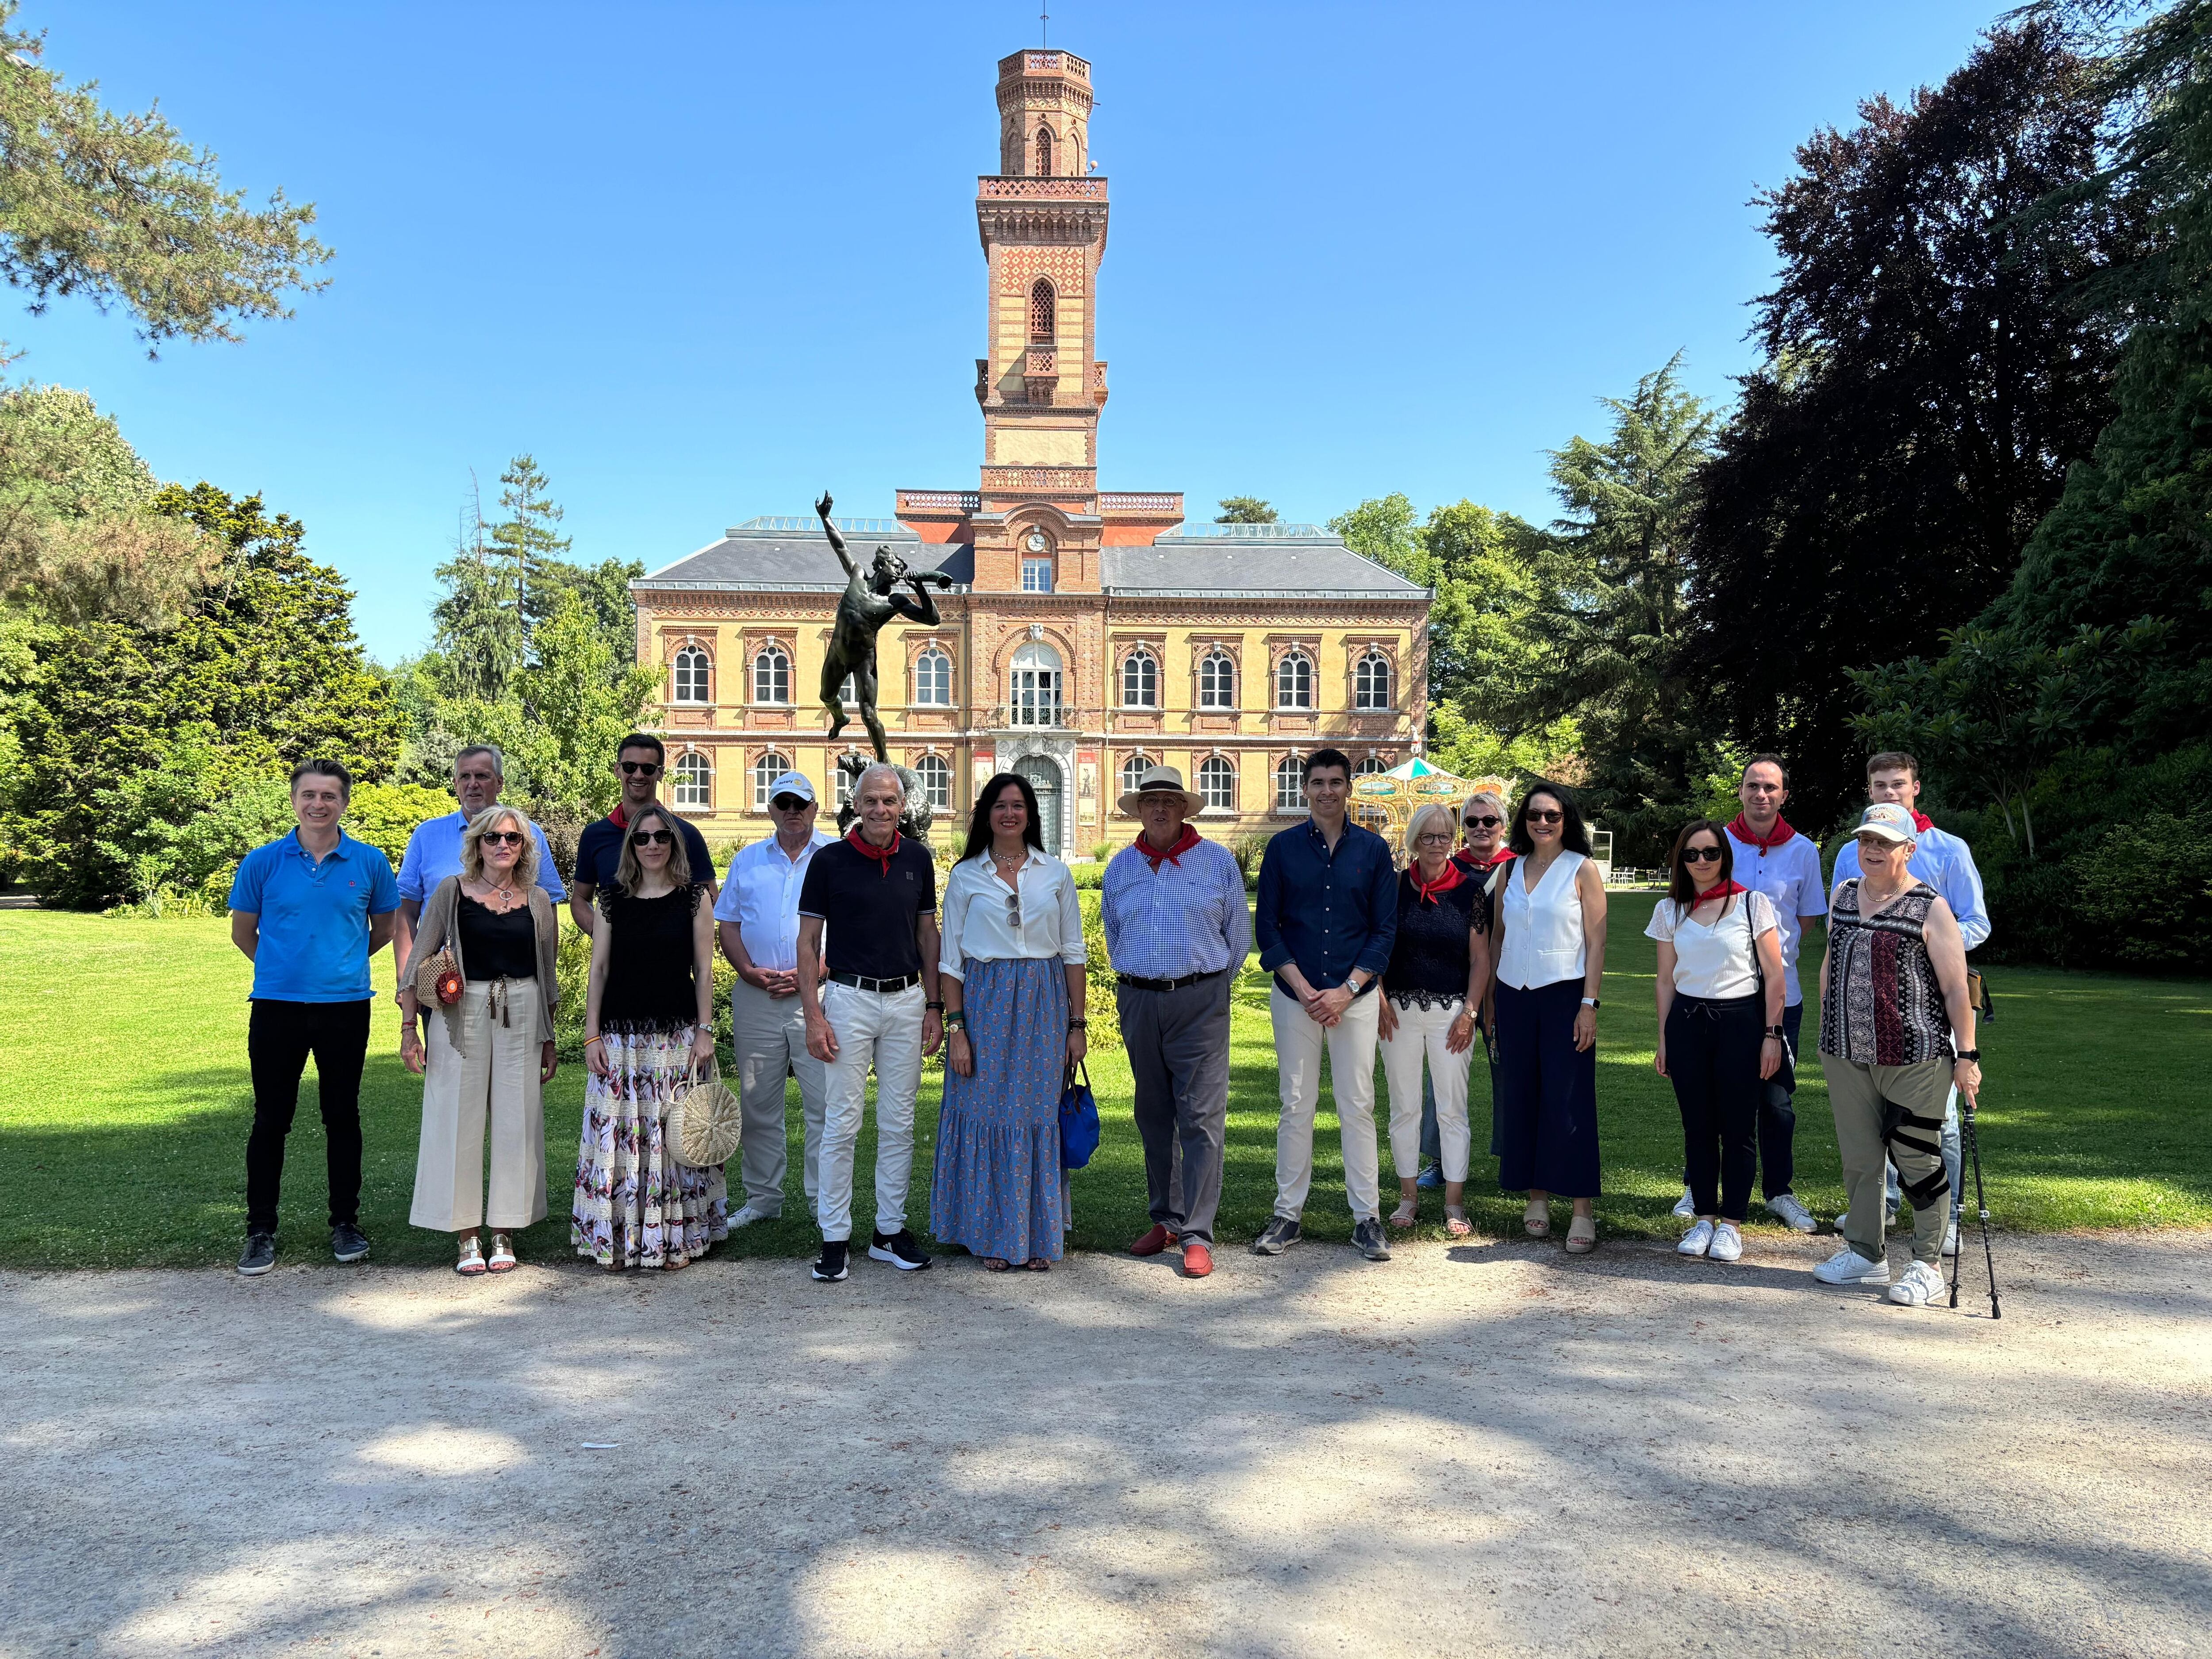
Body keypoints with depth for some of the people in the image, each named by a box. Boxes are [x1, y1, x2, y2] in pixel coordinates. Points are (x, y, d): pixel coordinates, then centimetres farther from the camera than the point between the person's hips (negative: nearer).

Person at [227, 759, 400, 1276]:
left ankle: (346, 1223, 21)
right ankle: (261, 1230, 18)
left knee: (342, 1117, 9)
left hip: (345, 1006, 0)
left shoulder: (370, 863, 0)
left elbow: (383, 930, 14)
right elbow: (242, 933, 11)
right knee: (271, 1119, 6)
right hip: (276, 1006, 0)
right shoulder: (263, 862, -1)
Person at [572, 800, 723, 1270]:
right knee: (617, 1132, 2)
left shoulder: (694, 897, 2)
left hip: (677, 1035, -1)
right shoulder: (612, 898, 6)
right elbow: (599, 969, 6)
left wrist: (705, 1032, -3)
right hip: (620, 1036, 2)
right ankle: (617, 1239, 13)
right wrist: (592, 1035, 1)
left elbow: (704, 970, 2)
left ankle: (676, 1237, 12)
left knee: (673, 1134, 1)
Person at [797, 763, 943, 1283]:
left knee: (899, 1122, 9)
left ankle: (891, 1231, 20)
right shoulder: (829, 860, -4)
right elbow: (808, 941, -2)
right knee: (842, 1123, 0)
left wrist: (934, 1006, 7)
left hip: (907, 1000, 3)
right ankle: (835, 1237, 10)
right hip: (849, 998, -3)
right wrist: (814, 1015, -9)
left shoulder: (918, 859, 6)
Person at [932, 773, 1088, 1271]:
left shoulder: (1056, 874, 7)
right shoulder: (965, 876, 3)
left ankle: (1038, 1236, 15)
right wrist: (955, 1027, -6)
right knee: (987, 1114, 0)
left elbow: (1073, 950, 7)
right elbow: (950, 957, 2)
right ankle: (991, 1235, 13)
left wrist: (1077, 1023, 2)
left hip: (1043, 1006, 1)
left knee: (1038, 1115, 3)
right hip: (985, 1005, -1)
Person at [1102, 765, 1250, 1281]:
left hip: (1200, 1000, -3)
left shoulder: (1218, 860, 0)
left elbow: (1239, 933, 7)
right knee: (1153, 1116, 11)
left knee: (1201, 1116, -7)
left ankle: (1197, 1235, -5)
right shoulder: (1121, 866, 9)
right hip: (1138, 1000, 4)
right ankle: (1165, 1219, 23)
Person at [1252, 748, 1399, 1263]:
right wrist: (1304, 989, -8)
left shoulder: (1373, 849, 3)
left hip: (1355, 995, 0)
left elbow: (1385, 929, 2)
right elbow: (1266, 926, 2)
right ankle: (1288, 1214, 14)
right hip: (1295, 996, 0)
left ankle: (1367, 1217, 10)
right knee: (1296, 1106, 5)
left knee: (1358, 1106, 2)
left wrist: (1347, 989, -8)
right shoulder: (1283, 848, 3)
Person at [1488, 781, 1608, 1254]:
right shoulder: (1510, 870, 11)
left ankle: (1584, 1208, -1)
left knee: (1569, 1100, -6)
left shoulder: (1582, 870, -1)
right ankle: (1537, 1196, 18)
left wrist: (1589, 1004, -11)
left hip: (1564, 995, -4)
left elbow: (1596, 941, -4)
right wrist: (1491, 995, 11)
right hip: (1514, 995, 4)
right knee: (1521, 1096, 7)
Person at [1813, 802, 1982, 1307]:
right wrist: (1825, 1029, 18)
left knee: (1917, 1159, 2)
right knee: (1859, 1156, 12)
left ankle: (1927, 1267, 16)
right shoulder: (1843, 896, 10)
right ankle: (1866, 1254, 26)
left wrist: (1966, 1055, -9)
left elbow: (1956, 988, -7)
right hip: (1846, 1055, 5)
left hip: (1914, 1058, -5)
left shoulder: (1930, 909, -7)